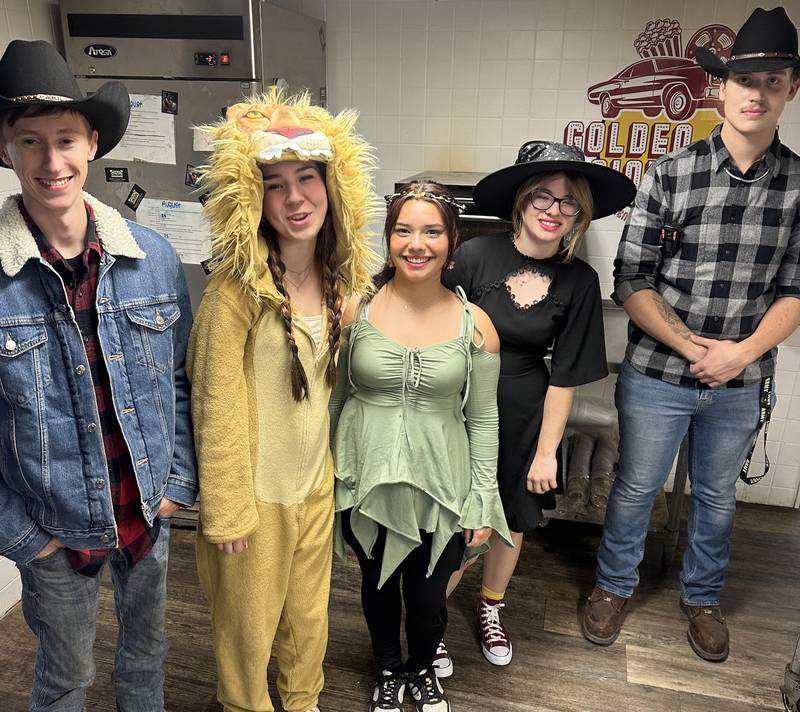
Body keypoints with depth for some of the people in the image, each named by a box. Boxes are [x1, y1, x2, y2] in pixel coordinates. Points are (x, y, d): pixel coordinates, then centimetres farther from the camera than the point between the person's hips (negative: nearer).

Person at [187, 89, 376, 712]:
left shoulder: (338, 276, -1)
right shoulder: (237, 290, -22)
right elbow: (216, 408, -17)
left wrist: (331, 461, 14)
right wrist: (227, 511, -13)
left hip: (317, 480, 6)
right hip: (257, 491, -5)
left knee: (309, 614, 25)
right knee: (250, 623, 18)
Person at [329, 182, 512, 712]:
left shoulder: (475, 325, -8)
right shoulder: (356, 310, -8)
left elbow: (483, 419, -1)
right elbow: (333, 397, 2)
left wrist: (483, 503, 0)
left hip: (441, 489, 0)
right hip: (366, 484, 1)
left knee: (428, 599, 15)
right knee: (378, 587, 21)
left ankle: (422, 669, 50)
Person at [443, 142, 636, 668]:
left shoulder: (579, 282, -5)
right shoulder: (476, 255, -13)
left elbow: (565, 377, -1)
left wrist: (546, 451, 0)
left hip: (525, 417, 3)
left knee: (513, 524, 18)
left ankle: (491, 609, 49)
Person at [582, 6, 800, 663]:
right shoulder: (669, 175, -8)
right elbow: (631, 282, -9)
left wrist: (743, 351, -16)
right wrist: (692, 348, -16)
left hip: (741, 384, 2)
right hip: (657, 375, -2)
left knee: (718, 497, 20)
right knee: (636, 488, 13)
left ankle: (702, 597, 45)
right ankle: (615, 586, 39)